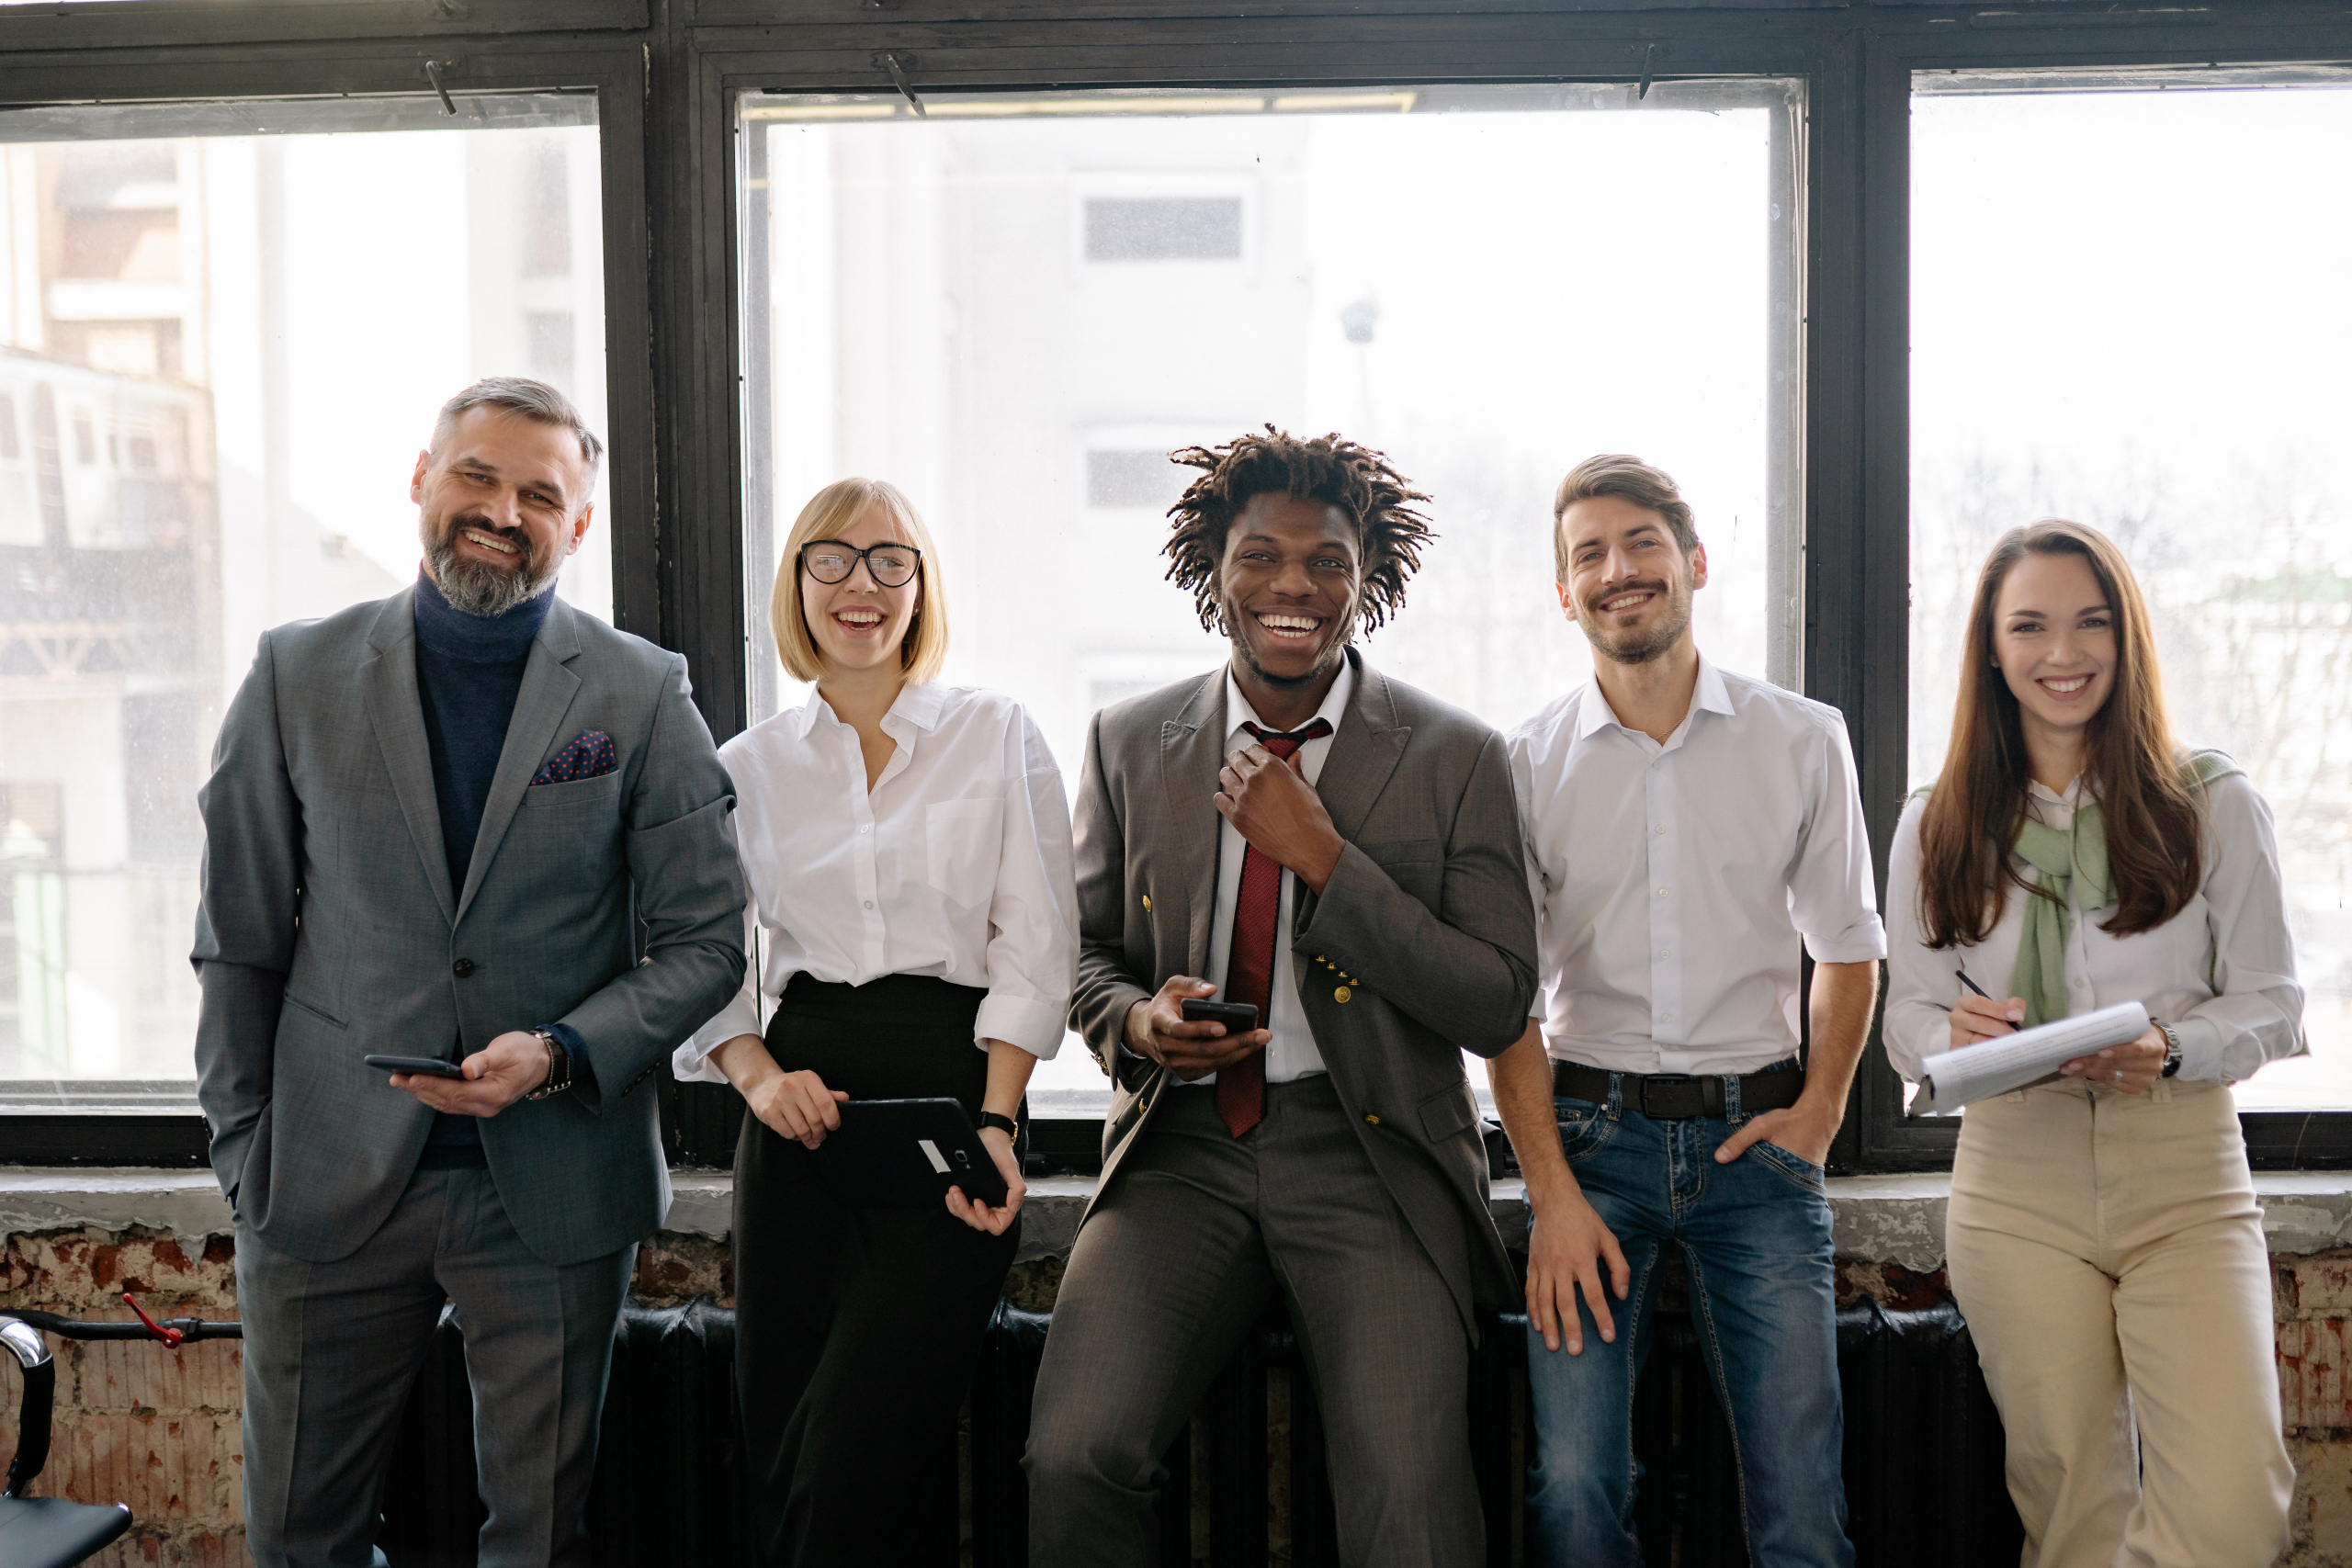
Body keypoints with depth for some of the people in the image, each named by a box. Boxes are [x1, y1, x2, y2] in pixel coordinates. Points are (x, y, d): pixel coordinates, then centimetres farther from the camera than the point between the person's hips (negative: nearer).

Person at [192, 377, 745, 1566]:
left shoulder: (643, 695, -1)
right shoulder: (297, 677, 2)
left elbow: (705, 943, 1)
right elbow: (240, 946, 6)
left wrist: (561, 1054, -14)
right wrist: (244, 1155, 3)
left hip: (553, 1188, -1)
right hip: (330, 1182, 1)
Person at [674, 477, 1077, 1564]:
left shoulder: (998, 736, 7)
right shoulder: (748, 766, 13)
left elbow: (1035, 945, 1)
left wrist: (996, 1118, -11)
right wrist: (758, 1076, -9)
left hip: (953, 1086, -2)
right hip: (803, 1109, 3)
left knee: (855, 1452, -12)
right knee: (774, 1450, 3)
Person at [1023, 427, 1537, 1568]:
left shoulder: (1455, 758, 1)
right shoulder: (1129, 744, 10)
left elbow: (1499, 1008, -4)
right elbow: (1088, 947, 20)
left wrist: (1326, 858, -13)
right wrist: (1136, 1022, -5)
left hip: (1371, 1155, -2)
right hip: (1179, 1146, 2)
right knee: (1071, 1461, -20)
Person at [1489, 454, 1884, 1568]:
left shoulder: (1803, 742, 5)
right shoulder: (1527, 766, 2)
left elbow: (1847, 945, 14)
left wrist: (1820, 1109, 1)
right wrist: (1552, 1192, -6)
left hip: (1754, 1138, 1)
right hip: (1592, 1132, 0)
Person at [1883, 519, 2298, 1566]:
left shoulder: (2213, 804, 5)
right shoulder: (1937, 828, 9)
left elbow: (2271, 1001, 5)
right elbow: (1906, 1018, 12)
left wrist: (2171, 1047, -15)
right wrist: (1953, 1035, -11)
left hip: (2186, 1174, -1)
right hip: (2017, 1177, 1)